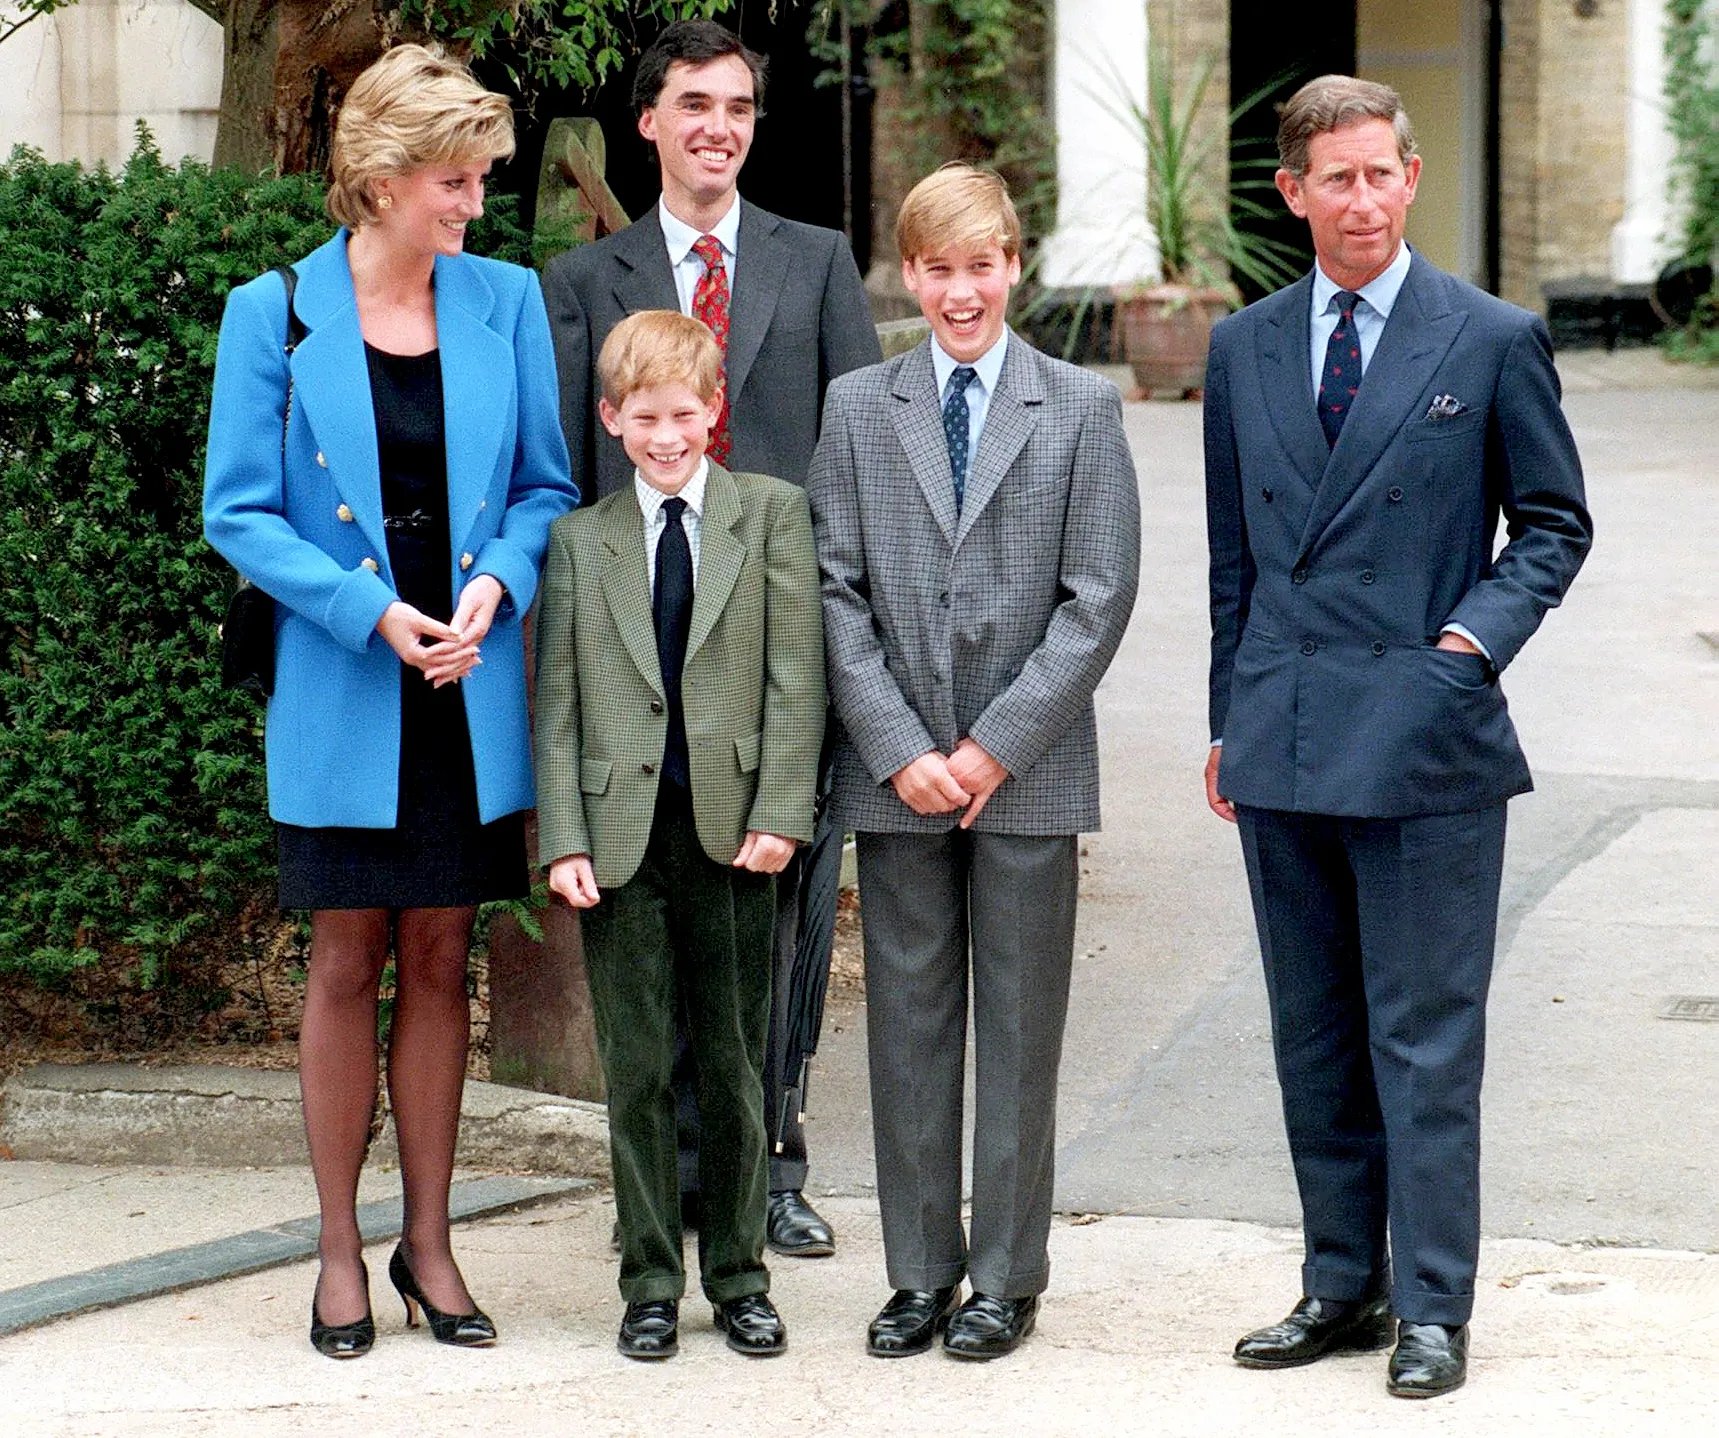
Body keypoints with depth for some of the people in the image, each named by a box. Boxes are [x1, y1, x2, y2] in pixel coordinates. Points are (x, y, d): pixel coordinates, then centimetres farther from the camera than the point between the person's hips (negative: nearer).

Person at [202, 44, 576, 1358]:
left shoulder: (506, 301, 3)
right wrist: (371, 611, -15)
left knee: (440, 960, 9)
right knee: (349, 964, 3)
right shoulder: (277, 313, -4)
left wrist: (493, 586, -11)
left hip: (471, 694, 2)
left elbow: (546, 488, 8)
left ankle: (429, 1242, 18)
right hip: (343, 696, -2)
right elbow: (238, 513, -4)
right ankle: (341, 1251, 13)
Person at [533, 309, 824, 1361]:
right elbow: (557, 702, 5)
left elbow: (796, 675, 0)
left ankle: (739, 1276, 18)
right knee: (638, 1069, 4)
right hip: (621, 832, 1)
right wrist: (564, 839, -5)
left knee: (736, 1065, 7)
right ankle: (651, 1284, 13)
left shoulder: (772, 513, 4)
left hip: (733, 827, -1)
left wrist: (780, 812, -8)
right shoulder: (579, 539, 8)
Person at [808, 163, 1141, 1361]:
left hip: (1029, 768, -2)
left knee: (1020, 1027, 3)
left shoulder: (1082, 408, 2)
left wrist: (999, 744, -10)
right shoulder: (857, 409, 7)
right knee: (909, 1022, 6)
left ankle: (1007, 1279, 11)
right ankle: (920, 1274, 15)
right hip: (895, 773, 2)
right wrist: (900, 750, -8)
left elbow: (1099, 597, -3)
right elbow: (836, 591, 2)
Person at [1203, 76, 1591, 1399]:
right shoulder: (1244, 349, 11)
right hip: (1284, 744, 4)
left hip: (1426, 741, -4)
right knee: (1314, 1038, 11)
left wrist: (1478, 634, -10)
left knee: (1424, 1038, -2)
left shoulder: (1492, 341, -1)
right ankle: (1342, 1287, 21)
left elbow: (1555, 523, 5)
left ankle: (1434, 1309, 5)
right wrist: (1231, 717, 15)